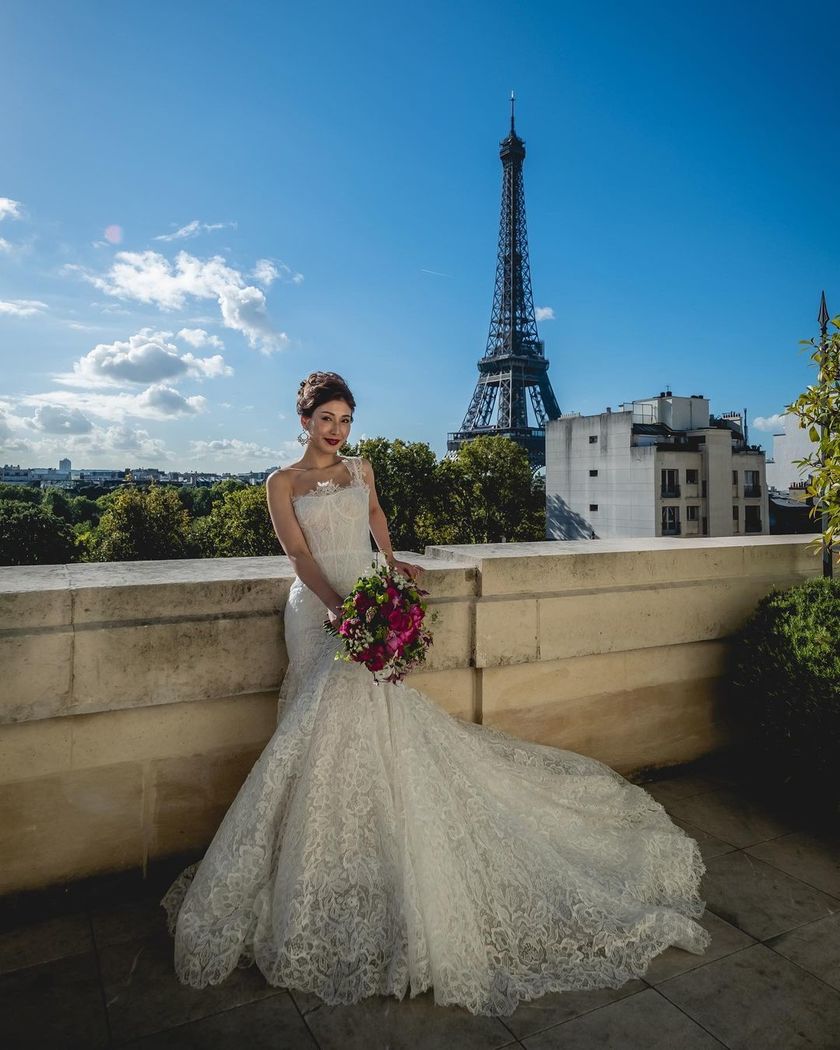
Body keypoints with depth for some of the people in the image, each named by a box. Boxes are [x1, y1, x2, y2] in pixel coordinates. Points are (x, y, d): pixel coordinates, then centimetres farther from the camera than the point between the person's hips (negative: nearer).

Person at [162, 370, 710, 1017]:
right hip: (318, 610, -2)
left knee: (363, 718, -10)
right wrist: (336, 605, -22)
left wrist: (392, 562, 23)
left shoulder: (361, 470, 15)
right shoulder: (283, 483, 4)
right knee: (328, 727, -7)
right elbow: (299, 555, -7)